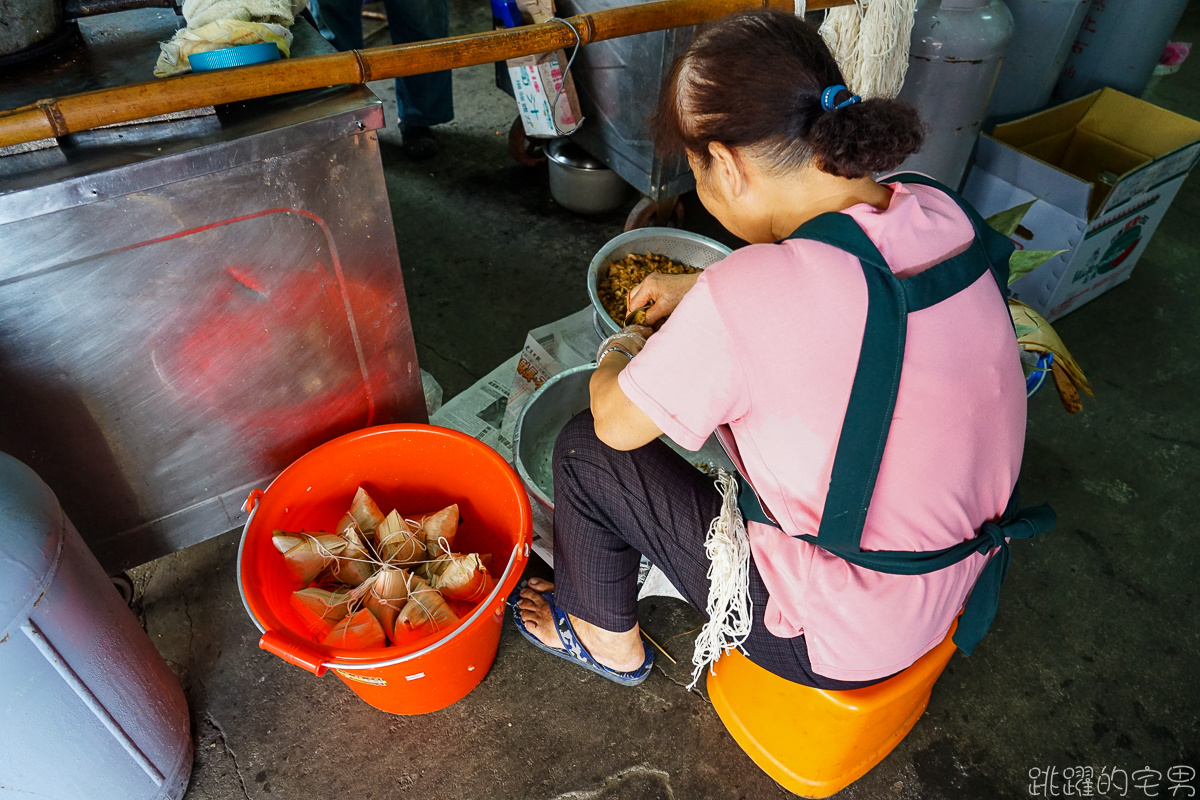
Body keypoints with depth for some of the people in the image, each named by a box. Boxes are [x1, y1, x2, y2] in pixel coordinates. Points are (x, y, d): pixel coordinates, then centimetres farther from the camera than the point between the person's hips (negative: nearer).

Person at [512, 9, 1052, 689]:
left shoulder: (747, 299, -33)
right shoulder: (940, 212, -9)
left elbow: (616, 421, -15)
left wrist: (621, 352, 6)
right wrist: (699, 290, 17)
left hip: (836, 642, -7)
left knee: (588, 450, 3)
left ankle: (607, 642, 31)